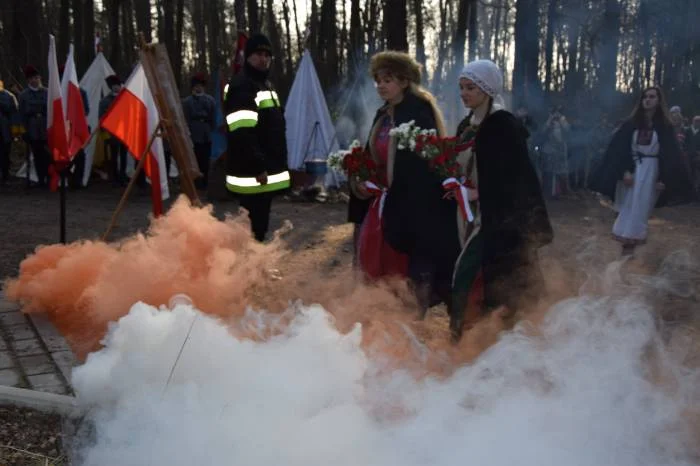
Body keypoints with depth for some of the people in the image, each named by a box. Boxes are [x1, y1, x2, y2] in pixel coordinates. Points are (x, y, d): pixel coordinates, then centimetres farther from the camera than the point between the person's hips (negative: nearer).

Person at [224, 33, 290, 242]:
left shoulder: (266, 84, 21)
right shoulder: (241, 86, -13)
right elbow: (242, 134, -23)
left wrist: (273, 165, 22)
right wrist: (258, 167, -24)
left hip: (266, 171, 10)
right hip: (252, 174, -10)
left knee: (259, 225, 17)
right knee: (252, 229, -7)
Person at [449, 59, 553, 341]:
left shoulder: (505, 125, -11)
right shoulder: (466, 126, 12)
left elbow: (517, 177, -15)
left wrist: (478, 193, -17)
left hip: (497, 219, -7)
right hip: (470, 216, 8)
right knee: (470, 281, 10)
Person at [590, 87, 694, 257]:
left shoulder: (665, 126, -1)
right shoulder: (631, 123, 2)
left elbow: (670, 154, -2)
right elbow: (621, 148, -3)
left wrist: (663, 179, -9)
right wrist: (624, 171, -14)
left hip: (650, 171, -1)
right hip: (631, 168, 1)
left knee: (640, 207, 0)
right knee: (627, 206, 2)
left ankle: (631, 239, 3)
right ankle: (628, 239, 8)